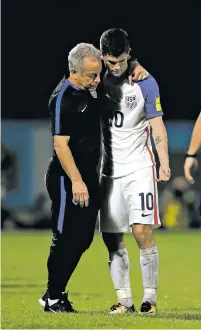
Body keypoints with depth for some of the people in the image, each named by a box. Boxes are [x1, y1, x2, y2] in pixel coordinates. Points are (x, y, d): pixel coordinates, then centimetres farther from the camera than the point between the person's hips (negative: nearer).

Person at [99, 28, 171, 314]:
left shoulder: (145, 83, -3)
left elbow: (157, 126, 0)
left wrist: (164, 162, -11)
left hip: (139, 167, -3)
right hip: (109, 170, 3)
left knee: (142, 232, -13)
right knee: (113, 240, 2)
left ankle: (149, 298, -6)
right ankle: (124, 300, 9)